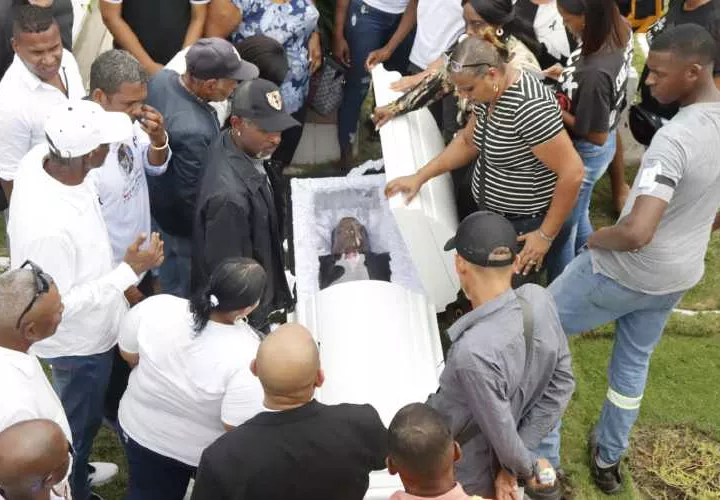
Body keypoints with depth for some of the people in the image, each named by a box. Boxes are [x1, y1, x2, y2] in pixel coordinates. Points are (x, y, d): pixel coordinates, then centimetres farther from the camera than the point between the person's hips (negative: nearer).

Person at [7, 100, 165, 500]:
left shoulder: (39, 158, -18)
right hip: (79, 339, -8)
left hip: (87, 327, 8)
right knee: (79, 423, 20)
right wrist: (130, 271, -27)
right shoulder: (50, 227, -43)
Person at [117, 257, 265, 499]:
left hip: (142, 431, 3)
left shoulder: (155, 307, -25)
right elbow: (239, 429, -28)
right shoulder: (248, 357, -37)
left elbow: (129, 355, -7)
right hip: (208, 451, -3)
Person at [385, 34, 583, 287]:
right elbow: (468, 141, 15)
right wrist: (420, 176, 6)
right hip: (491, 217, 9)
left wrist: (546, 235, -20)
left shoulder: (530, 107, -30)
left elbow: (572, 174, -28)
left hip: (525, 227, -9)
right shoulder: (490, 92, -1)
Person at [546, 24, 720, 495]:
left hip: (627, 271, -8)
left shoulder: (675, 138, -31)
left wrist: (595, 238, -19)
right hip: (680, 275, 8)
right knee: (633, 363, 26)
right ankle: (608, 460, 43)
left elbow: (637, 232, -39)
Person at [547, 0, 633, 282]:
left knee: (560, 230, 15)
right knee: (578, 216, 31)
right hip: (609, 139, 9)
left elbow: (596, 135, -27)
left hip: (583, 154, -9)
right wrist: (567, 74, -1)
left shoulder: (594, 73, -40)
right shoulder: (621, 30, -14)